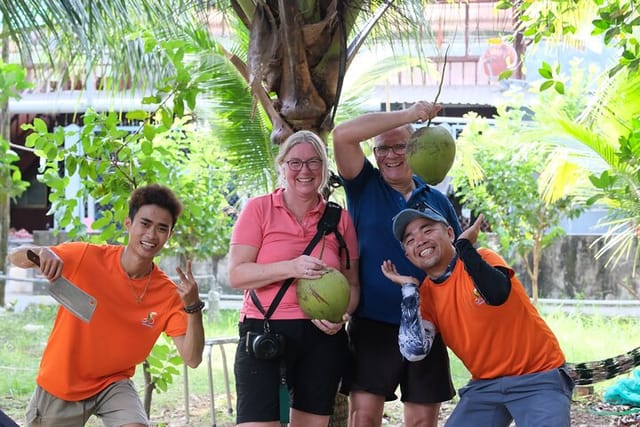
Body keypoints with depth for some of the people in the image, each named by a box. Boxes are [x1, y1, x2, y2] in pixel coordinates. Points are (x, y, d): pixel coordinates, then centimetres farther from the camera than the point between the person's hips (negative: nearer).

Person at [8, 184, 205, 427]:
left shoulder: (169, 295, -14)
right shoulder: (87, 257, -17)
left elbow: (192, 359, -19)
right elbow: (15, 258, -7)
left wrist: (193, 307, -35)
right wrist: (41, 253, -31)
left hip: (113, 384, 0)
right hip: (59, 386, 0)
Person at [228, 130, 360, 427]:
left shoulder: (340, 219, 9)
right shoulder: (258, 209, 1)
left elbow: (352, 283, 12)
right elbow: (236, 275, -6)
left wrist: (341, 314, -10)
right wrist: (291, 268, -20)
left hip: (322, 338, 3)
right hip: (263, 334, -3)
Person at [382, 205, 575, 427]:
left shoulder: (481, 259, -9)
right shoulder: (425, 294, 4)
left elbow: (497, 294, -32)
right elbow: (415, 350, -12)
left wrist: (464, 244, -24)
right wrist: (409, 288, -8)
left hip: (538, 377, -5)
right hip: (484, 385, 5)